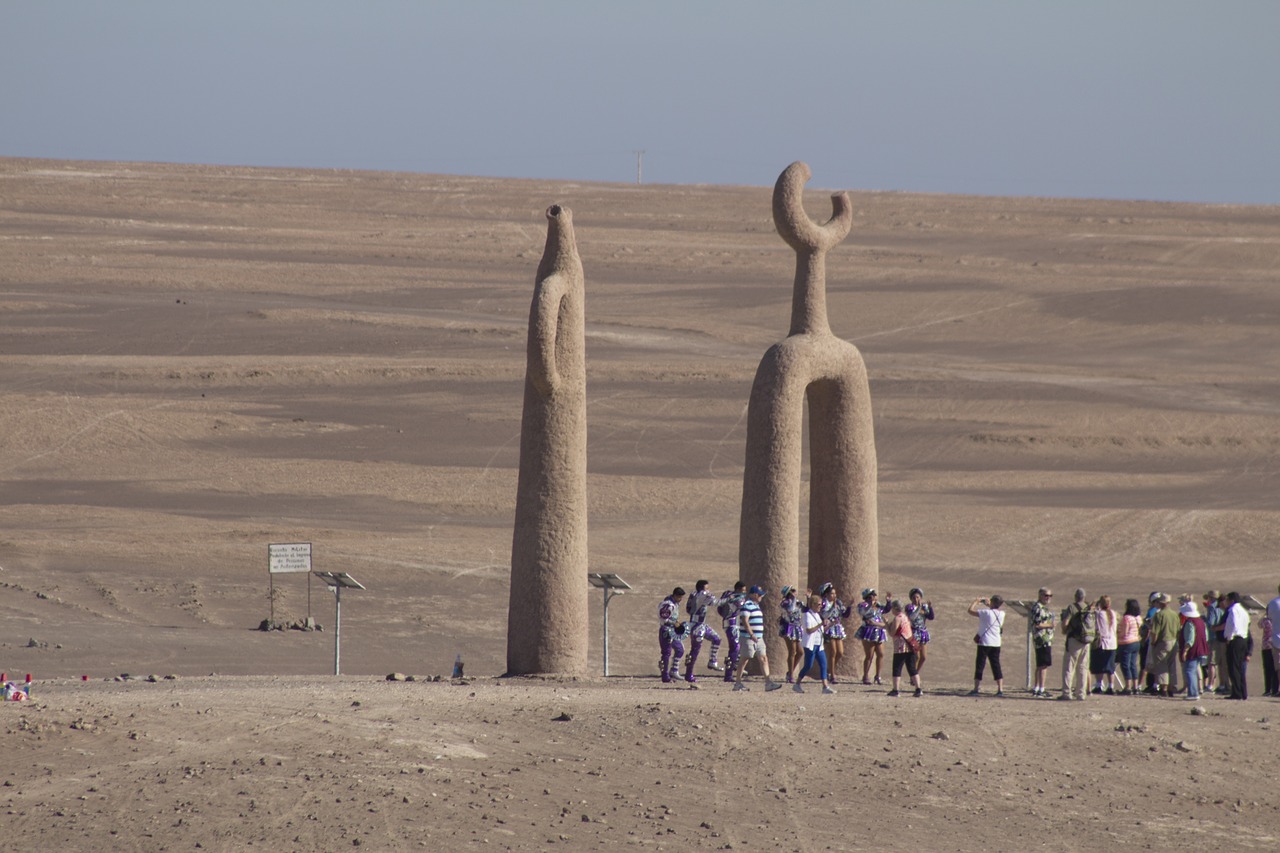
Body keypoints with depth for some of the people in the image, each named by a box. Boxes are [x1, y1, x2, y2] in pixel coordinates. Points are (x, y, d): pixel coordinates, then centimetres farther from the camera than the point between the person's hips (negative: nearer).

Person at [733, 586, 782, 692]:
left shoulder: (756, 605, 18)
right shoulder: (747, 605, -12)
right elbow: (745, 621, -20)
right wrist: (751, 634, -24)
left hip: (758, 638, 9)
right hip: (748, 638, -9)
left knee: (764, 658, 4)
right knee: (745, 659, -3)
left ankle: (768, 683, 1)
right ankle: (738, 683, 4)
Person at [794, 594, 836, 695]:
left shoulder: (817, 615, 17)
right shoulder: (808, 615, -10)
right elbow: (809, 630, -20)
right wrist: (821, 625, -23)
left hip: (818, 644, 8)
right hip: (810, 644, -8)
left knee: (823, 664, -1)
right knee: (808, 665, -4)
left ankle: (825, 686, -4)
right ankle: (797, 684, 7)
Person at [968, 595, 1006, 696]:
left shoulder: (986, 613, -15)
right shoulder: (1001, 614, 2)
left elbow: (970, 611, -10)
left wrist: (975, 602, 6)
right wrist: (988, 605, 32)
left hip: (984, 643, -5)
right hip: (996, 643, 5)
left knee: (979, 666, 1)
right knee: (996, 666, 7)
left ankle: (976, 689, 0)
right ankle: (1000, 689, 1)